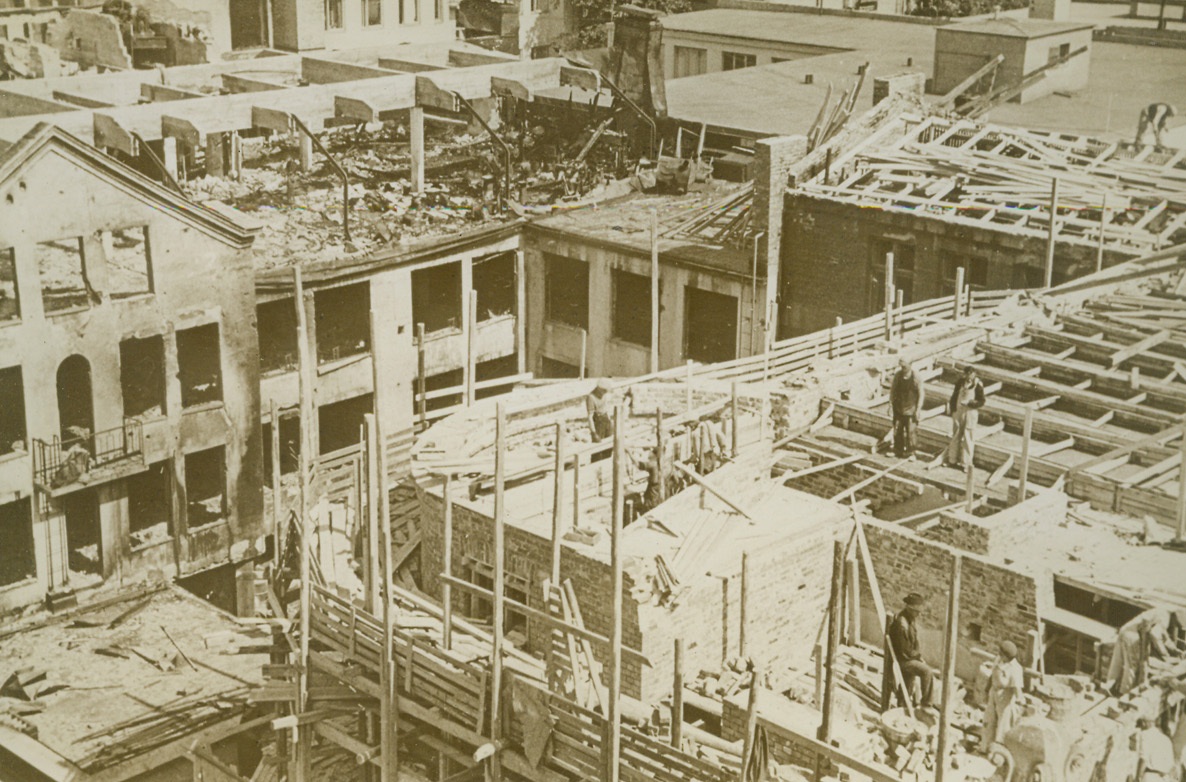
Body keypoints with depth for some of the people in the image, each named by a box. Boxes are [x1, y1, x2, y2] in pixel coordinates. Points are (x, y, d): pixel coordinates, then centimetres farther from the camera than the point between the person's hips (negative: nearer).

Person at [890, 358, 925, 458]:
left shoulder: (916, 377, -15)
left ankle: (910, 452, 15)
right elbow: (892, 389, 7)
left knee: (910, 431, 0)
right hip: (899, 407, 3)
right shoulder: (897, 375, -5)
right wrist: (891, 403, 3)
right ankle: (898, 450, 25)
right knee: (897, 430, 10)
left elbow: (921, 394, -9)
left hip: (911, 408, -3)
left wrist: (918, 409, -11)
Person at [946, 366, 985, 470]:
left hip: (970, 413, -4)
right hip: (958, 411, 4)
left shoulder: (978, 385, -13)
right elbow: (954, 395, 9)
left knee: (967, 439, 1)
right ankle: (952, 460, 25)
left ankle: (965, 463, 10)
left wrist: (969, 403, -23)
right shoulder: (961, 382, -1)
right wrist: (952, 407, 1)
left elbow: (981, 402, -11)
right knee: (955, 436, 13)